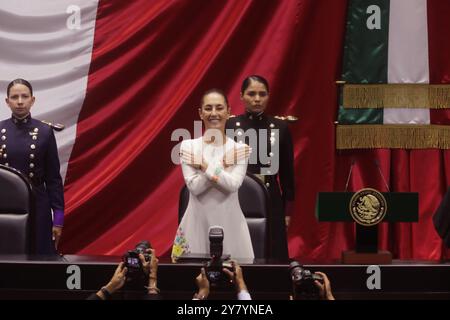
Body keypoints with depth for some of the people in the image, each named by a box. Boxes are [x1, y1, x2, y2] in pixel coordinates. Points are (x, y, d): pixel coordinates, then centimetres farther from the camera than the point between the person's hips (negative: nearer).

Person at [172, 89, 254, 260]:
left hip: (229, 222, 0)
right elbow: (194, 186, -10)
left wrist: (205, 166, -13)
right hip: (198, 221, 0)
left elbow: (233, 185, -13)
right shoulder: (189, 147, 1)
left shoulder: (239, 149, 2)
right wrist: (222, 166, -13)